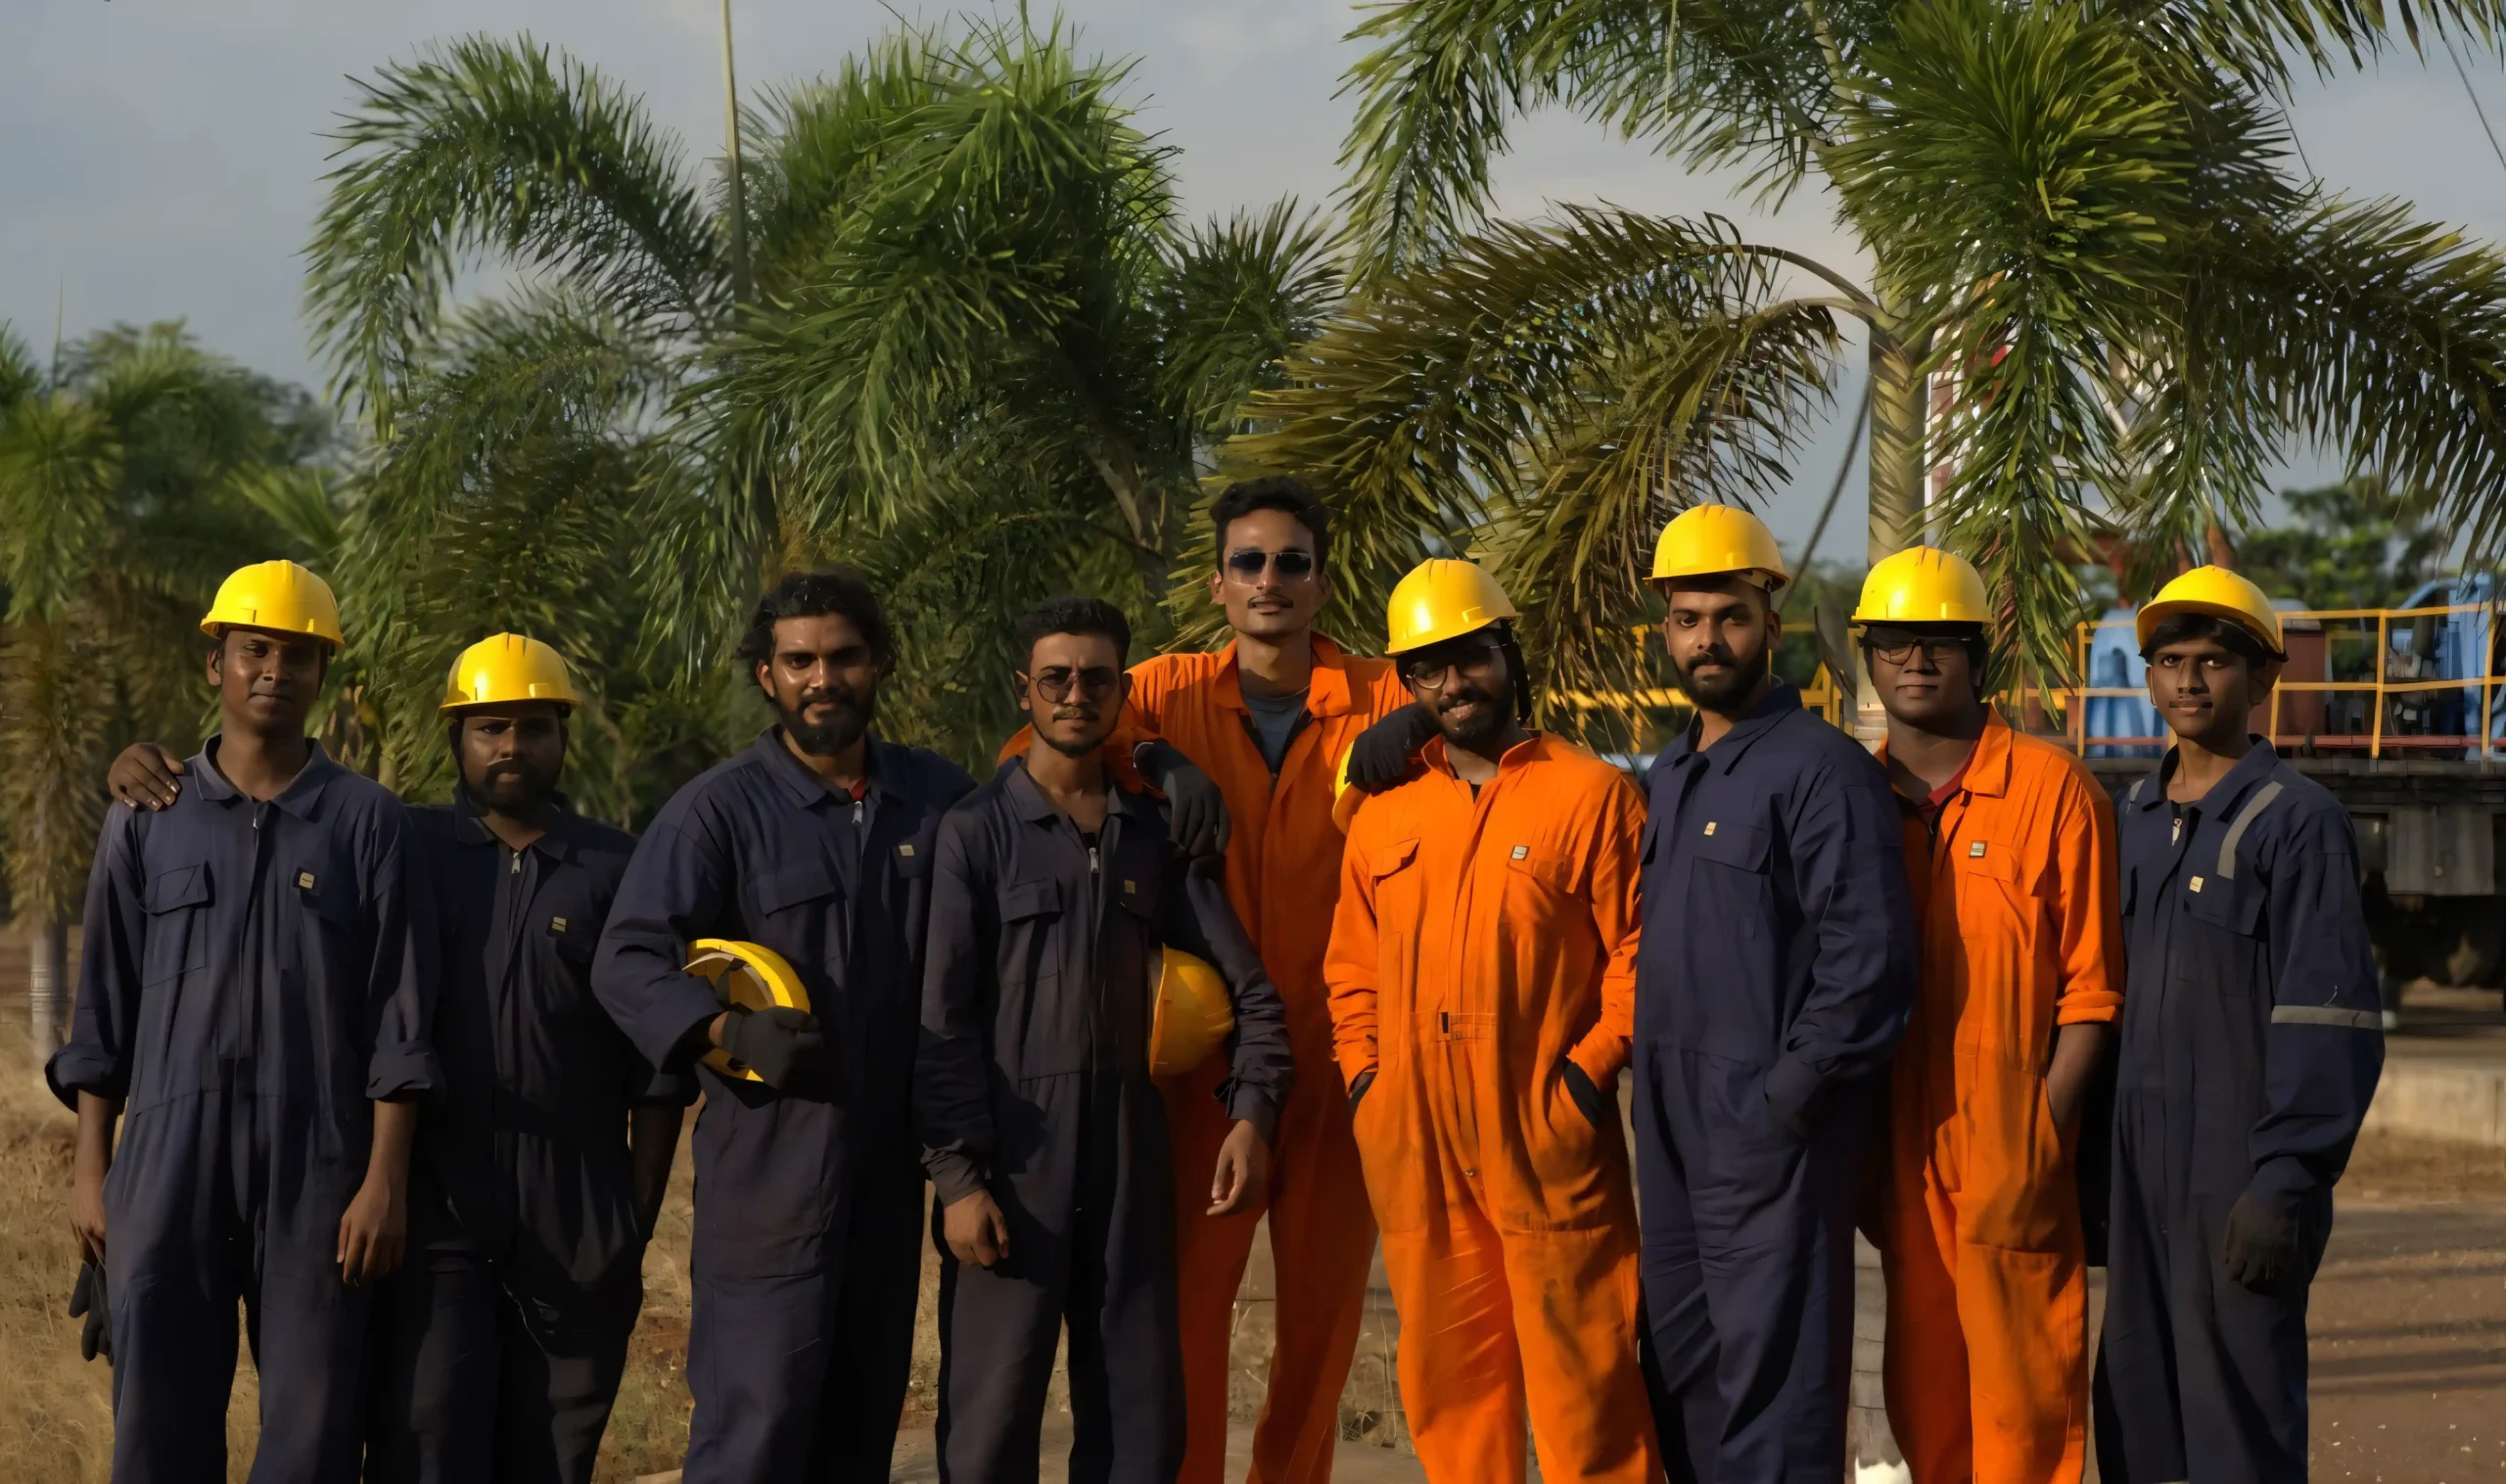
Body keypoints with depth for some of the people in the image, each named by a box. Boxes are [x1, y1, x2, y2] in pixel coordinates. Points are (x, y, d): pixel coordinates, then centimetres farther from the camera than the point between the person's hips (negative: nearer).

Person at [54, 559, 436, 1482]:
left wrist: (385, 1180, -6)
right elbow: (103, 1008, 11)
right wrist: (91, 1172, 5)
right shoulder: (147, 821, 10)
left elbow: (398, 1017, 2)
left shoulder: (367, 822, 5)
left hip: (318, 1169, -1)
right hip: (170, 1161, 1)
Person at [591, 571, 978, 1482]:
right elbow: (627, 962, -13)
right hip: (768, 1160, -5)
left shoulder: (941, 800, 8)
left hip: (891, 1165, 5)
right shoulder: (719, 809, -5)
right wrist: (729, 1028, -28)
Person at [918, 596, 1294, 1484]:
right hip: (1008, 1163, -4)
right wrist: (956, 1176, -12)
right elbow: (943, 1021, -6)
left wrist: (1252, 1111, -3)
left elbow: (1247, 986, 11)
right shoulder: (976, 833, -1)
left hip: (1131, 1160, 4)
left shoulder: (1155, 834, 10)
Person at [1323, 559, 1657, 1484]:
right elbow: (1351, 965, 20)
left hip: (1548, 1140, -5)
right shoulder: (1383, 816, 14)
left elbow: (1640, 952, -4)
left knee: (1581, 1373, -3)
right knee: (1446, 1378, 11)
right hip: (1415, 1151, 5)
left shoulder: (1590, 796, -1)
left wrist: (1590, 1070, -12)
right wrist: (1363, 1076, 8)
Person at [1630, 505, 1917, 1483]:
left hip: (1772, 1138, -9)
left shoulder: (1821, 767, -10)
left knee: (1771, 1395, -7)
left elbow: (1868, 953, -17)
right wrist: (1647, 1081, 11)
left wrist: (1789, 1099, -17)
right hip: (1672, 1132, 9)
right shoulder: (1669, 778, 17)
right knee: (1684, 1378, 13)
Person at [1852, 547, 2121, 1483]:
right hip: (1901, 1153, 4)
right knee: (1923, 1395, 10)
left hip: (2014, 1152, -4)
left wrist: (2044, 1134, -12)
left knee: (2025, 1390, -3)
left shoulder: (2051, 788, -3)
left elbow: (2091, 984, -4)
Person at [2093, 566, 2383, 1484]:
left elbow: (2330, 1023, -12)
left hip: (2244, 1177, -6)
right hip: (2139, 1173, 6)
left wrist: (2286, 1185, -19)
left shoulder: (2300, 821, -7)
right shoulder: (2131, 819, 14)